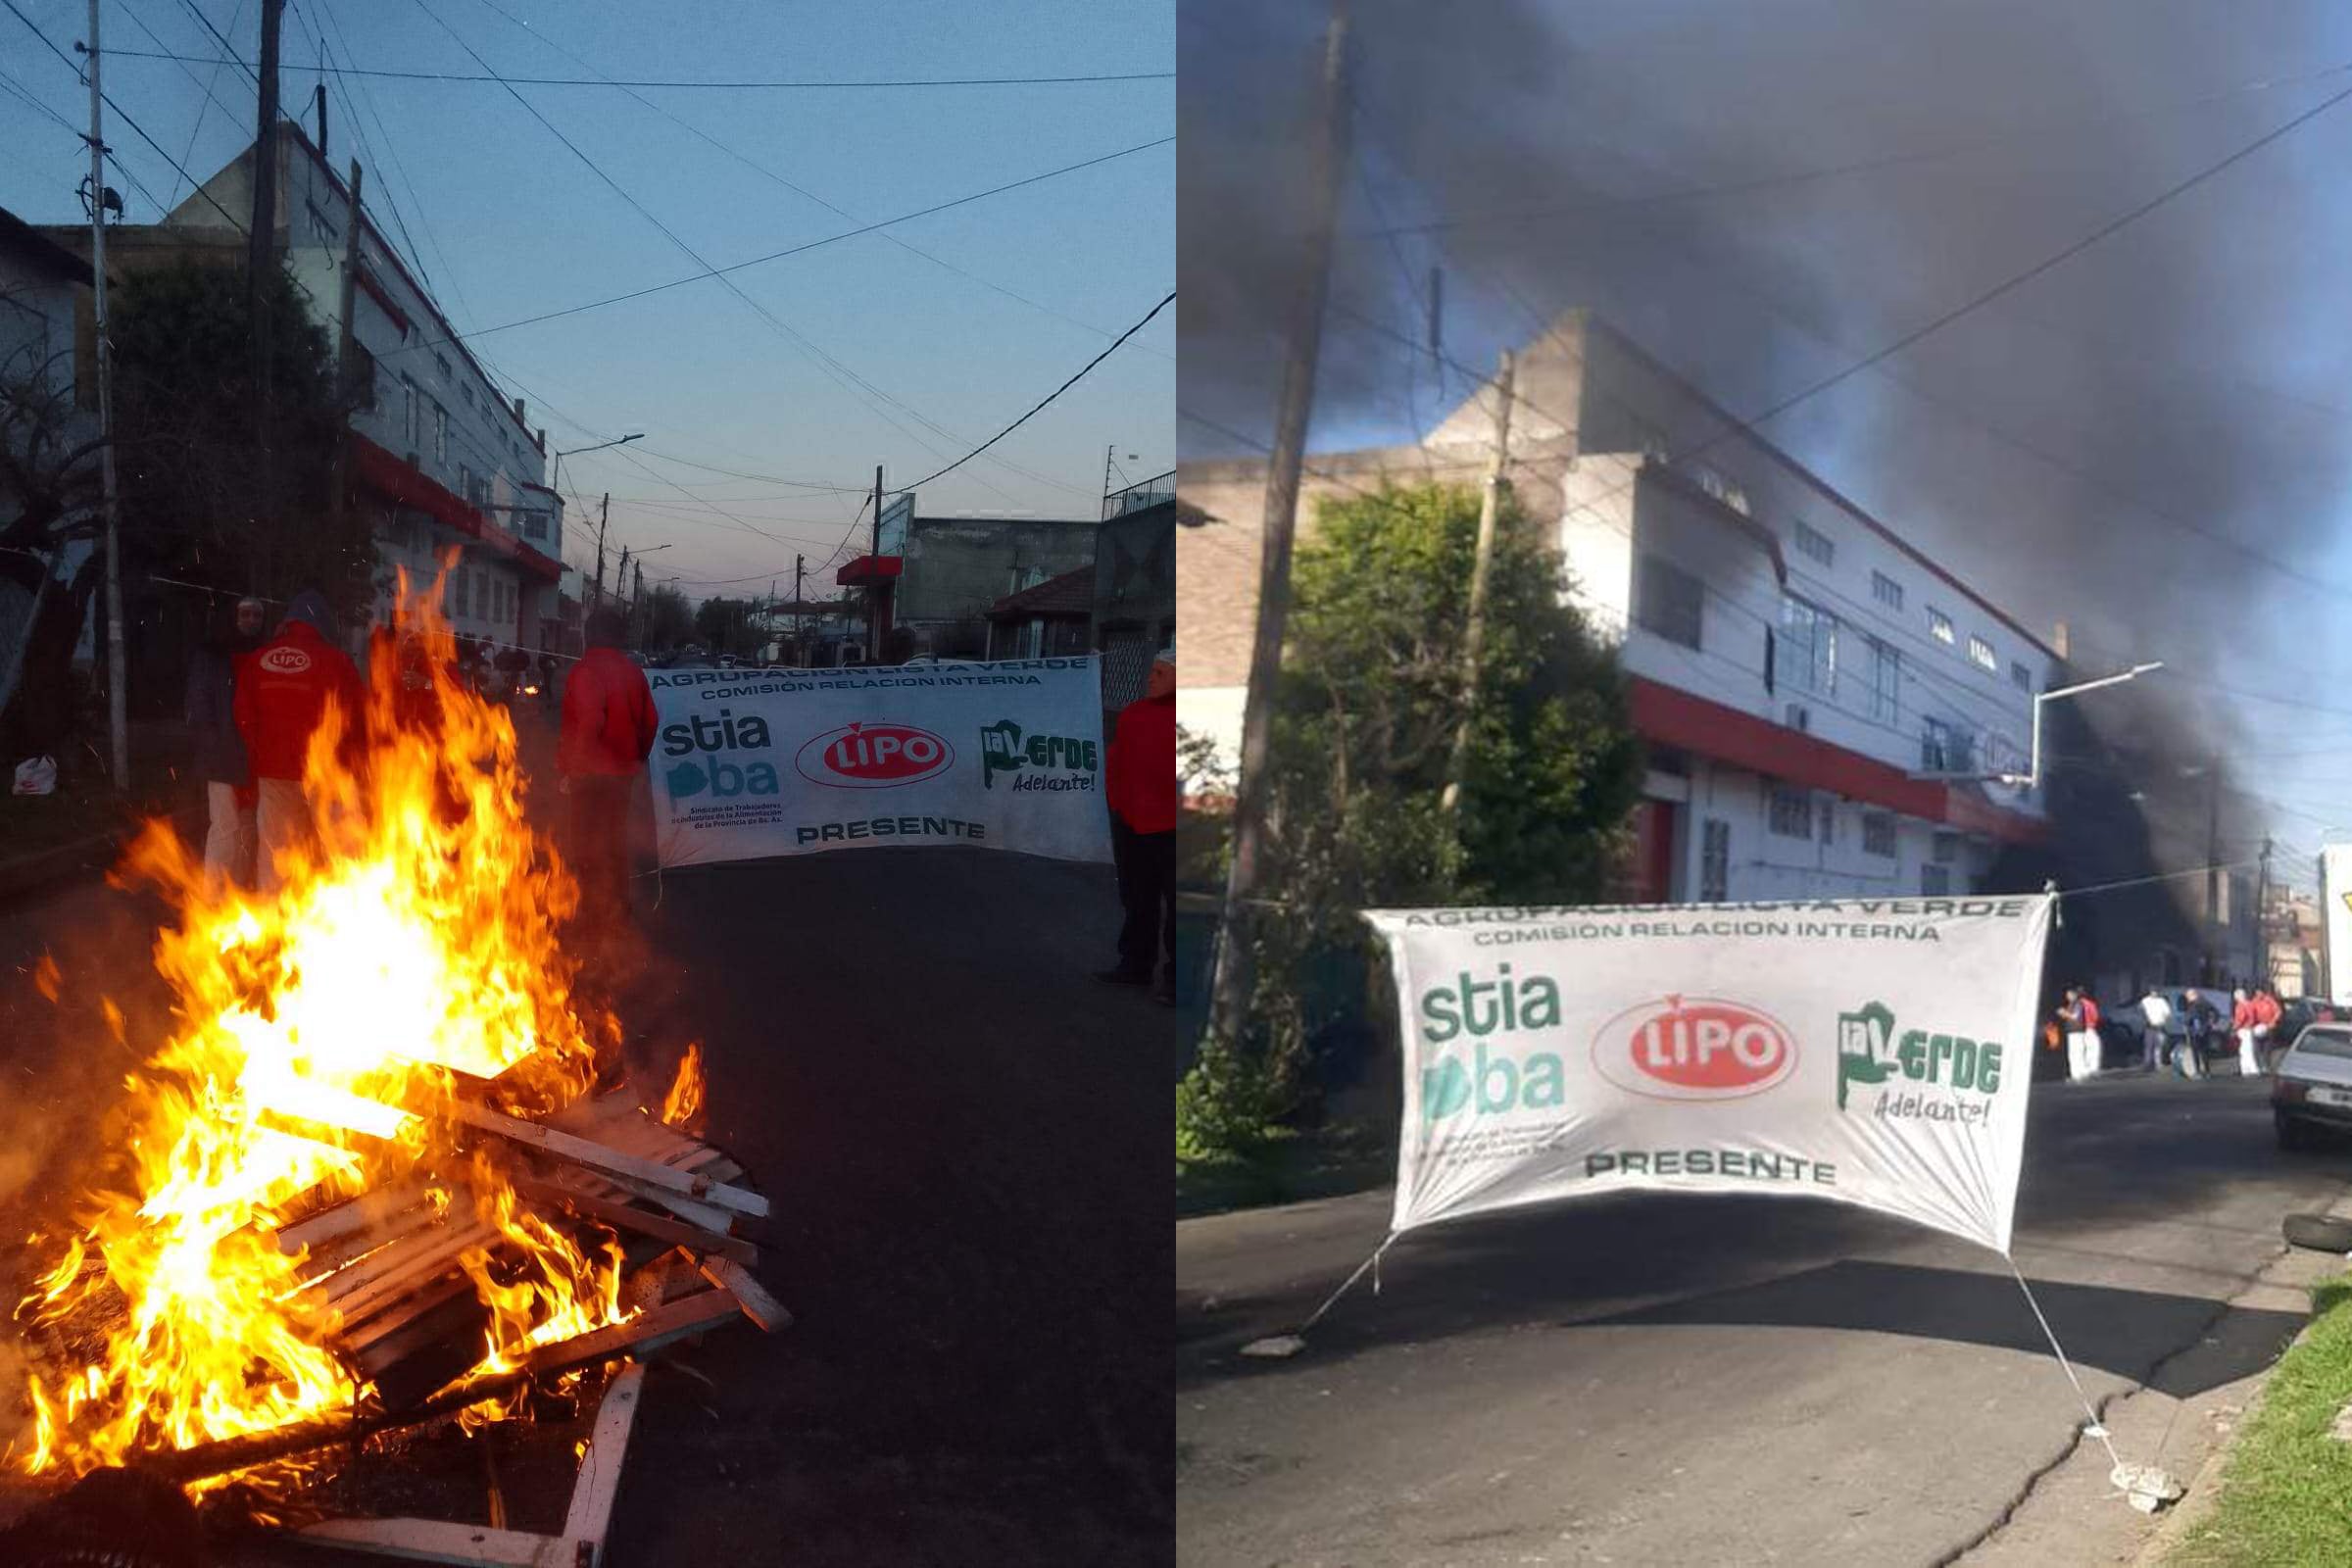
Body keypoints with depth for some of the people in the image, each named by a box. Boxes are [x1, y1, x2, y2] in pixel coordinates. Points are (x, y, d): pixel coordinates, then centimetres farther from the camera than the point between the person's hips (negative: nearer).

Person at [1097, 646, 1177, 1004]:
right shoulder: (1133, 713, 8)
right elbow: (1116, 762, 15)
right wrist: (1117, 798, 7)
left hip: (1168, 829, -6)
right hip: (1132, 823, 6)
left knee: (1174, 906, 0)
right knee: (1136, 899, 17)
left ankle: (1174, 978, 6)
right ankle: (1135, 964, 29)